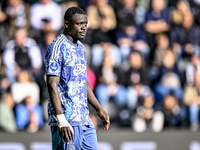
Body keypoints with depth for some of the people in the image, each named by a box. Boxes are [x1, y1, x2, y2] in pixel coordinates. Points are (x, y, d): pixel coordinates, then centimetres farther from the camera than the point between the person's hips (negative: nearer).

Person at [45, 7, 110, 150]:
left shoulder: (81, 48, 17)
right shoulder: (57, 48, -12)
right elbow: (52, 85, -18)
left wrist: (99, 110, 24)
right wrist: (61, 120, -24)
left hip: (85, 120, 9)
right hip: (67, 121, -9)